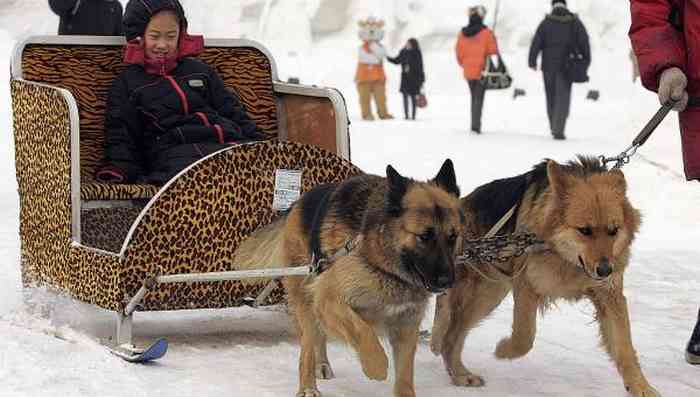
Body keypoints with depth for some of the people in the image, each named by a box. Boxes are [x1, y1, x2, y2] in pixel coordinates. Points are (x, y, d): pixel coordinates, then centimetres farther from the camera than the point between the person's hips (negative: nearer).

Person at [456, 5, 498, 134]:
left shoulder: (462, 34, 1)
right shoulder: (486, 33, -11)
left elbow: (459, 54, 8)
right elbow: (493, 52, -9)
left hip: (468, 72, 4)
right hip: (482, 71, -4)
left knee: (474, 98, 19)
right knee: (479, 98, -2)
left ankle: (475, 124, 21)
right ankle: (476, 125, -13)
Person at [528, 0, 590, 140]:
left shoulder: (546, 22, -2)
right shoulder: (575, 22, 2)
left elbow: (536, 43, -6)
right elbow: (584, 42, 1)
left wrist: (532, 62, 1)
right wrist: (586, 62, 8)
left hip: (549, 66, 1)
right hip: (566, 66, -1)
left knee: (551, 97, 15)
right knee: (563, 97, -2)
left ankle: (554, 127, 25)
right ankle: (558, 130, -16)